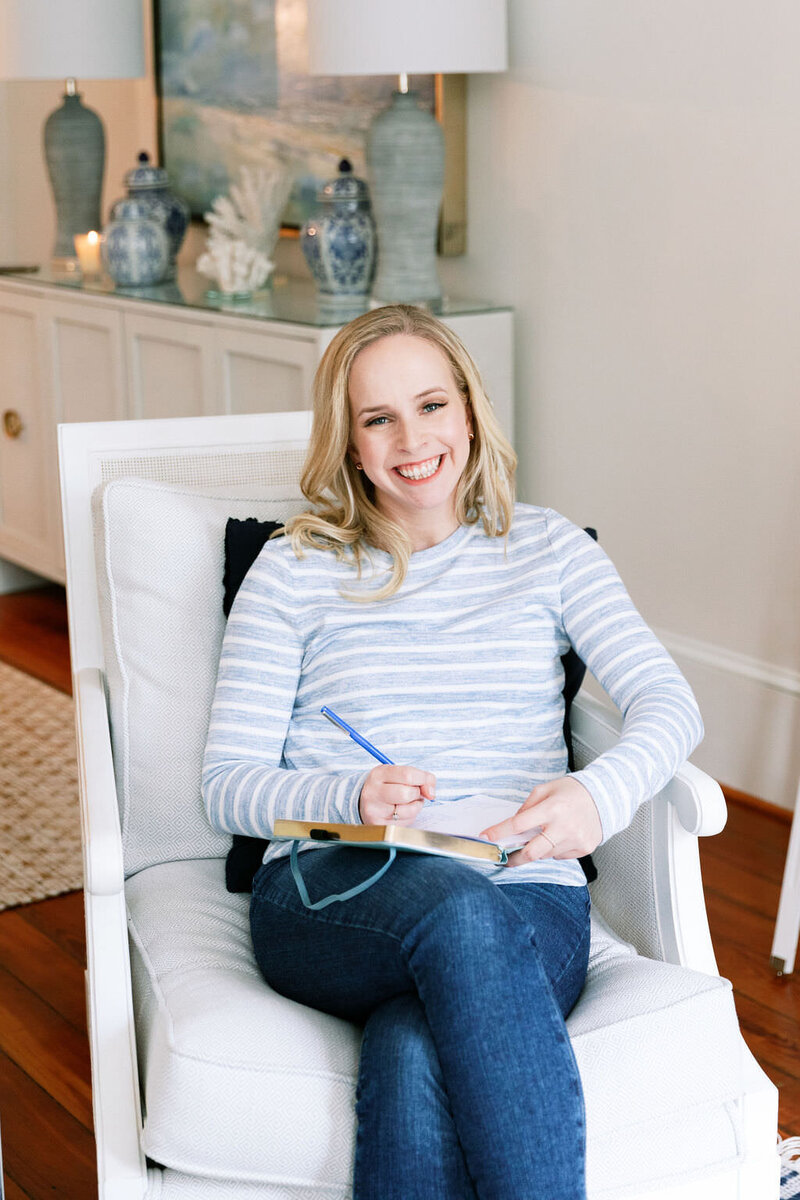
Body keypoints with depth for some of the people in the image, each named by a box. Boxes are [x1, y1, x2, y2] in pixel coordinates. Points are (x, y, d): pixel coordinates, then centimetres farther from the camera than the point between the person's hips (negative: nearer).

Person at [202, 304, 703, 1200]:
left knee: (412, 1055, -35)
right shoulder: (292, 571, 11)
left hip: (527, 899, 1)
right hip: (329, 896, 0)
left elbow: (667, 704, 3)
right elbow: (226, 787, 6)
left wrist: (604, 792, -22)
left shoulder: (545, 547, 15)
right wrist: (353, 796, -17)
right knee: (459, 907, -38)